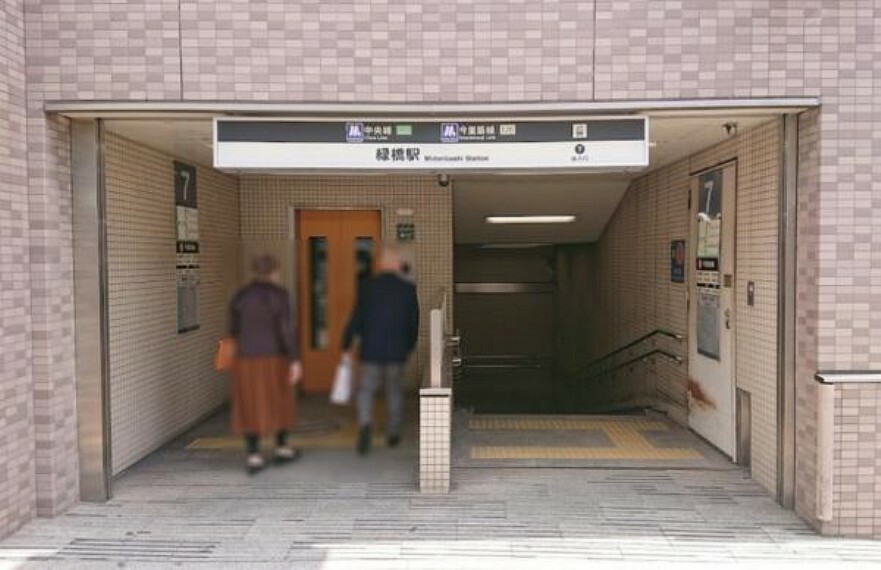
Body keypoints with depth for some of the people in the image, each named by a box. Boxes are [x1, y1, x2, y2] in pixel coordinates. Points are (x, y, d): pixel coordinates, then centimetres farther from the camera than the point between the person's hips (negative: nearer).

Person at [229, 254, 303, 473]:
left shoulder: (240, 296, 2)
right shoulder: (279, 294, -9)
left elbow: (234, 329, 9)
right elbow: (286, 329, -15)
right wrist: (295, 360, -13)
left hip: (246, 360, 3)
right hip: (274, 358, -2)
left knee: (250, 408, 7)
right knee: (279, 402, 14)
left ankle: (253, 457, 3)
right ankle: (282, 448, 25)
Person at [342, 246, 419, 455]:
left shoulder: (368, 286, -8)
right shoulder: (408, 289, -4)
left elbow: (356, 319, -10)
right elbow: (414, 322, 1)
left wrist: (346, 346, 0)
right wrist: (409, 346, 17)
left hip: (371, 350, -1)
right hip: (397, 351, 1)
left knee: (366, 390, 10)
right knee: (394, 390, 19)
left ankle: (365, 425, -14)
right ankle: (393, 433, 26)